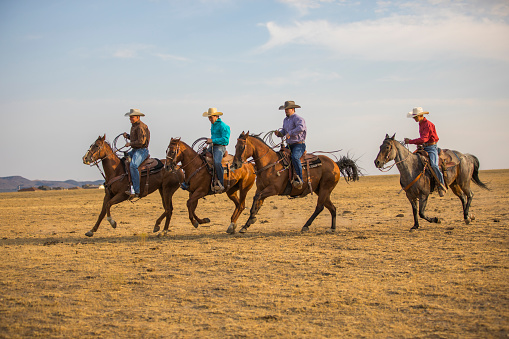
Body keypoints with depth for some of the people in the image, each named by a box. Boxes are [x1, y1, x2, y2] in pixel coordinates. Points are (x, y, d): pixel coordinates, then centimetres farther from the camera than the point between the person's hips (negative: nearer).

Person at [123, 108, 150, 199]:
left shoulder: (141, 127, -14)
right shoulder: (134, 126, 17)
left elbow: (141, 142, -21)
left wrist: (130, 144, -13)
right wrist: (128, 136, 12)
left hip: (142, 150, -11)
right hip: (135, 150, 11)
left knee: (133, 165, -30)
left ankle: (136, 191, -31)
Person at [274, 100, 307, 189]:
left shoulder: (298, 118, -10)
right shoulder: (285, 120, 17)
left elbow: (301, 127, -31)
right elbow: (284, 132, 26)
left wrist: (290, 133, -28)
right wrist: (279, 133, 4)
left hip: (299, 144, -9)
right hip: (289, 145, 9)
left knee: (294, 157, -34)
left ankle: (299, 180, -37)